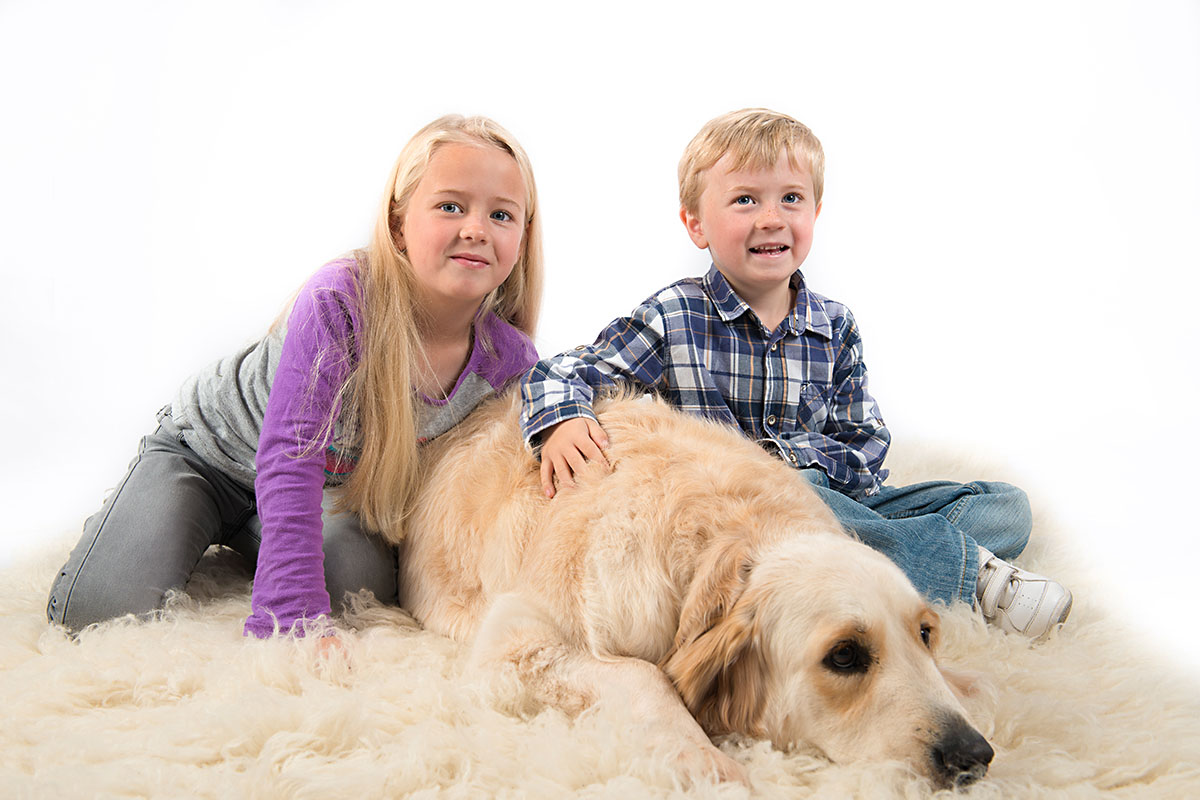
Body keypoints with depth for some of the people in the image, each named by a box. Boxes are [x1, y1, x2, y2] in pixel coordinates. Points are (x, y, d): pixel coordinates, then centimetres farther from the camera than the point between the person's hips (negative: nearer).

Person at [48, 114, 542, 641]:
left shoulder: (509, 358, -21)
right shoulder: (337, 301, -37)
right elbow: (289, 460, -40)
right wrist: (298, 618, -45)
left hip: (333, 486, 4)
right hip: (208, 448, -4)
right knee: (99, 608, -16)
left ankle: (244, 535, 12)